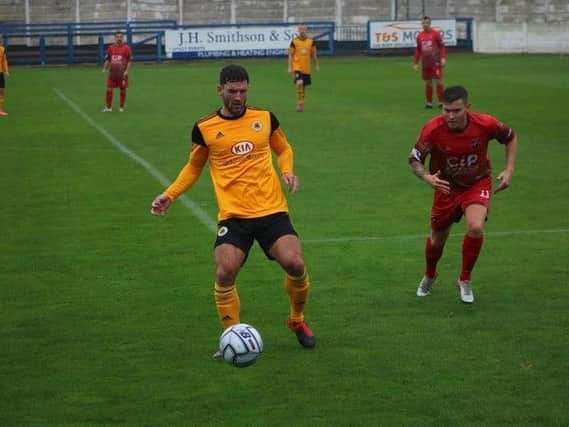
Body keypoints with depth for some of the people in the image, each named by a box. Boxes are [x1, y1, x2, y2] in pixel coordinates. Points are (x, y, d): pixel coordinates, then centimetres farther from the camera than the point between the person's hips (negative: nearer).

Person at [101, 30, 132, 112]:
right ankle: (108, 107, 9)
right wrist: (104, 69, 2)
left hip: (122, 74, -3)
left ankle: (121, 107, 17)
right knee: (109, 89, -1)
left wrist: (127, 71, -12)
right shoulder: (110, 48, 6)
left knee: (123, 89, 4)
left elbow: (130, 60, -3)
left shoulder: (126, 48, -3)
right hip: (112, 73, 3)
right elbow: (107, 59, 14)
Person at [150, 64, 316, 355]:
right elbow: (194, 167, 17)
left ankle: (297, 321, 16)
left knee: (295, 264, -15)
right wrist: (170, 194, 4)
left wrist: (287, 171, 1)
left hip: (272, 210, 1)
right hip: (233, 215, -1)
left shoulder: (265, 118, 6)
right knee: (224, 274, -19)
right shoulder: (204, 129, 2)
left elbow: (283, 149, 22)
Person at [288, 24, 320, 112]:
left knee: (304, 86, 12)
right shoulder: (294, 42, -6)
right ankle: (299, 103, -13)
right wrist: (290, 67, -8)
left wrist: (316, 66, 13)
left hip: (306, 68, 4)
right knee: (299, 83, -23)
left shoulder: (311, 41, 3)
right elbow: (290, 55, -2)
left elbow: (313, 54, 13)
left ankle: (301, 103, 29)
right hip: (297, 67, -4)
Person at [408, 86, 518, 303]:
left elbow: (511, 137, -1)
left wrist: (509, 170, -10)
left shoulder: (485, 124, -23)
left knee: (476, 228, -27)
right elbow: (414, 159, -13)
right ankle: (429, 277, 48)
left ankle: (465, 281, -2)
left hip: (478, 183, -1)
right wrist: (427, 177, -34)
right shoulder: (432, 129, -25)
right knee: (437, 239, 12)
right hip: (446, 187, 1)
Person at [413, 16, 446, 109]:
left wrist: (443, 58, -13)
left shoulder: (436, 33, -4)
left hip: (436, 62, -4)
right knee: (428, 82, 7)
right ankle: (429, 103, 14)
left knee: (438, 81, -6)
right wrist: (416, 63, 13)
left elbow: (442, 46, -3)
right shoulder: (419, 36, 8)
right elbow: (418, 50, 15)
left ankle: (441, 102, 0)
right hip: (425, 64, 4)